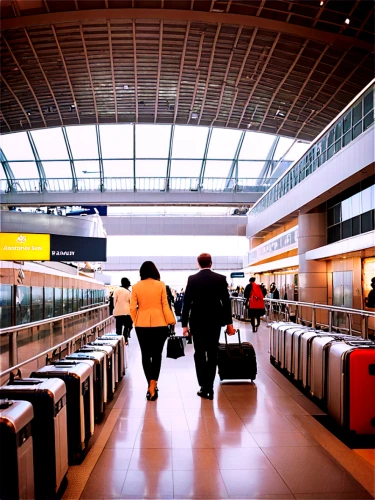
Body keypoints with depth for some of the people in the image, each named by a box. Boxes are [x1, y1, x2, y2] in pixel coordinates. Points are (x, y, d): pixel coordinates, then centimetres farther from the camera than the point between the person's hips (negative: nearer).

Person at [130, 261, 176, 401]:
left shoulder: (136, 287, -1)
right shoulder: (160, 285, -3)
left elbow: (132, 308, -1)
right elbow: (165, 305, -2)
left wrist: (135, 322, 13)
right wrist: (171, 322, 5)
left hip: (142, 324, 1)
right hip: (159, 324, -1)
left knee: (146, 355, 11)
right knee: (157, 355, 8)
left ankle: (150, 386, 17)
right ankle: (153, 386, -4)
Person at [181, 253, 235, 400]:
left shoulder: (192, 279, -6)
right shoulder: (221, 279, -3)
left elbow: (186, 303, -7)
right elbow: (226, 302, -3)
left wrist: (184, 324, 0)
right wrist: (229, 323, 5)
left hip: (197, 322, -1)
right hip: (215, 322, 1)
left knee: (199, 354, 8)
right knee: (212, 354, 9)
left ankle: (204, 387, 7)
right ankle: (209, 388, 13)